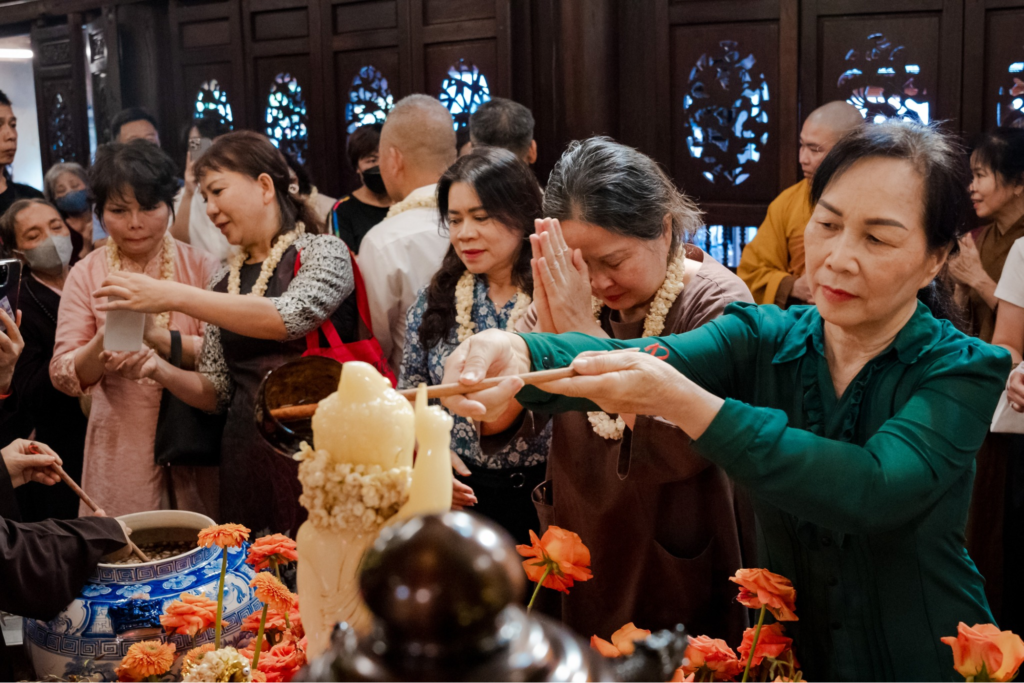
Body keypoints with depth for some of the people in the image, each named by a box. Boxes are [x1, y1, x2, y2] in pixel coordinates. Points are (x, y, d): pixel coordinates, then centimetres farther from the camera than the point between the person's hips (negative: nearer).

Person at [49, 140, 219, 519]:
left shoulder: (199, 266, 0)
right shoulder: (86, 275, 2)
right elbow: (65, 376, -4)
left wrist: (156, 336, -25)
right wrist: (102, 342, -24)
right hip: (122, 446, 1)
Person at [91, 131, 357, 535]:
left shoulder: (323, 253, -2)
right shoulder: (224, 282, 14)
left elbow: (289, 317, -22)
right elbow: (217, 392, 13)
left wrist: (174, 296, -21)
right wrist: (162, 371, -7)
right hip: (246, 465, 5)